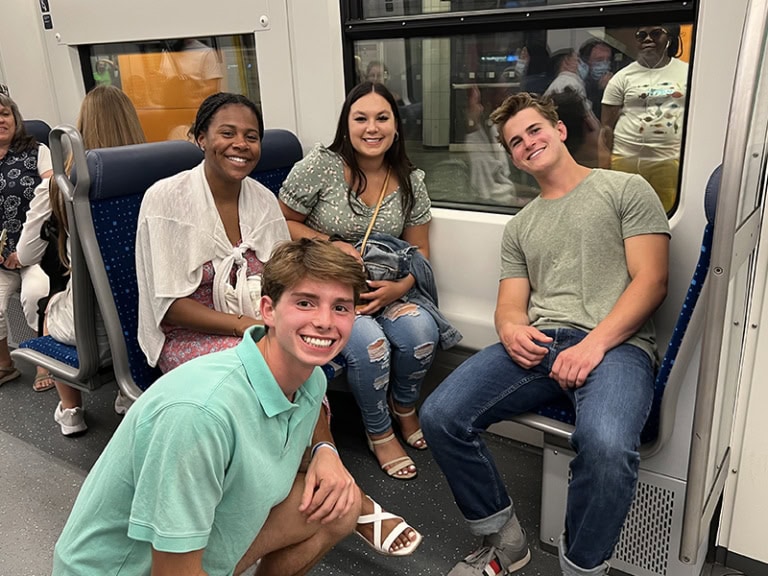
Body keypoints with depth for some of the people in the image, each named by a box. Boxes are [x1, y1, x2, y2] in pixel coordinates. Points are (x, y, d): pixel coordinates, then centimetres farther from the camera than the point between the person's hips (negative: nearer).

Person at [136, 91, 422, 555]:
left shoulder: (263, 199, 3)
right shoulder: (167, 199, -11)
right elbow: (170, 305, -14)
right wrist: (248, 325, -24)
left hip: (257, 329, 4)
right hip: (188, 337, -4)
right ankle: (355, 504, -21)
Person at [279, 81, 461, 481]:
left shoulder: (410, 181, 3)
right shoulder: (320, 166, -8)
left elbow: (418, 250, 7)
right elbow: (282, 222, -1)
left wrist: (400, 287, -14)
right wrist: (333, 245, -15)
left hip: (387, 286, 4)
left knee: (421, 329, -25)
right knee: (368, 342, -30)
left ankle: (404, 407, 8)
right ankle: (379, 434, -1)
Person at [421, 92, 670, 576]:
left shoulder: (626, 189, 11)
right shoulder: (520, 226, 26)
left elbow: (651, 281, 0)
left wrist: (595, 343, -14)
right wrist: (511, 329, -8)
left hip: (614, 343, -4)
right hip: (537, 343, 5)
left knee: (606, 444, -37)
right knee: (440, 415, -19)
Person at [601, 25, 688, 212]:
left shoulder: (686, 72, 8)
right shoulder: (623, 77, 4)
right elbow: (607, 126, 2)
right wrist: (608, 165, -4)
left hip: (670, 161, 1)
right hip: (626, 161, -1)